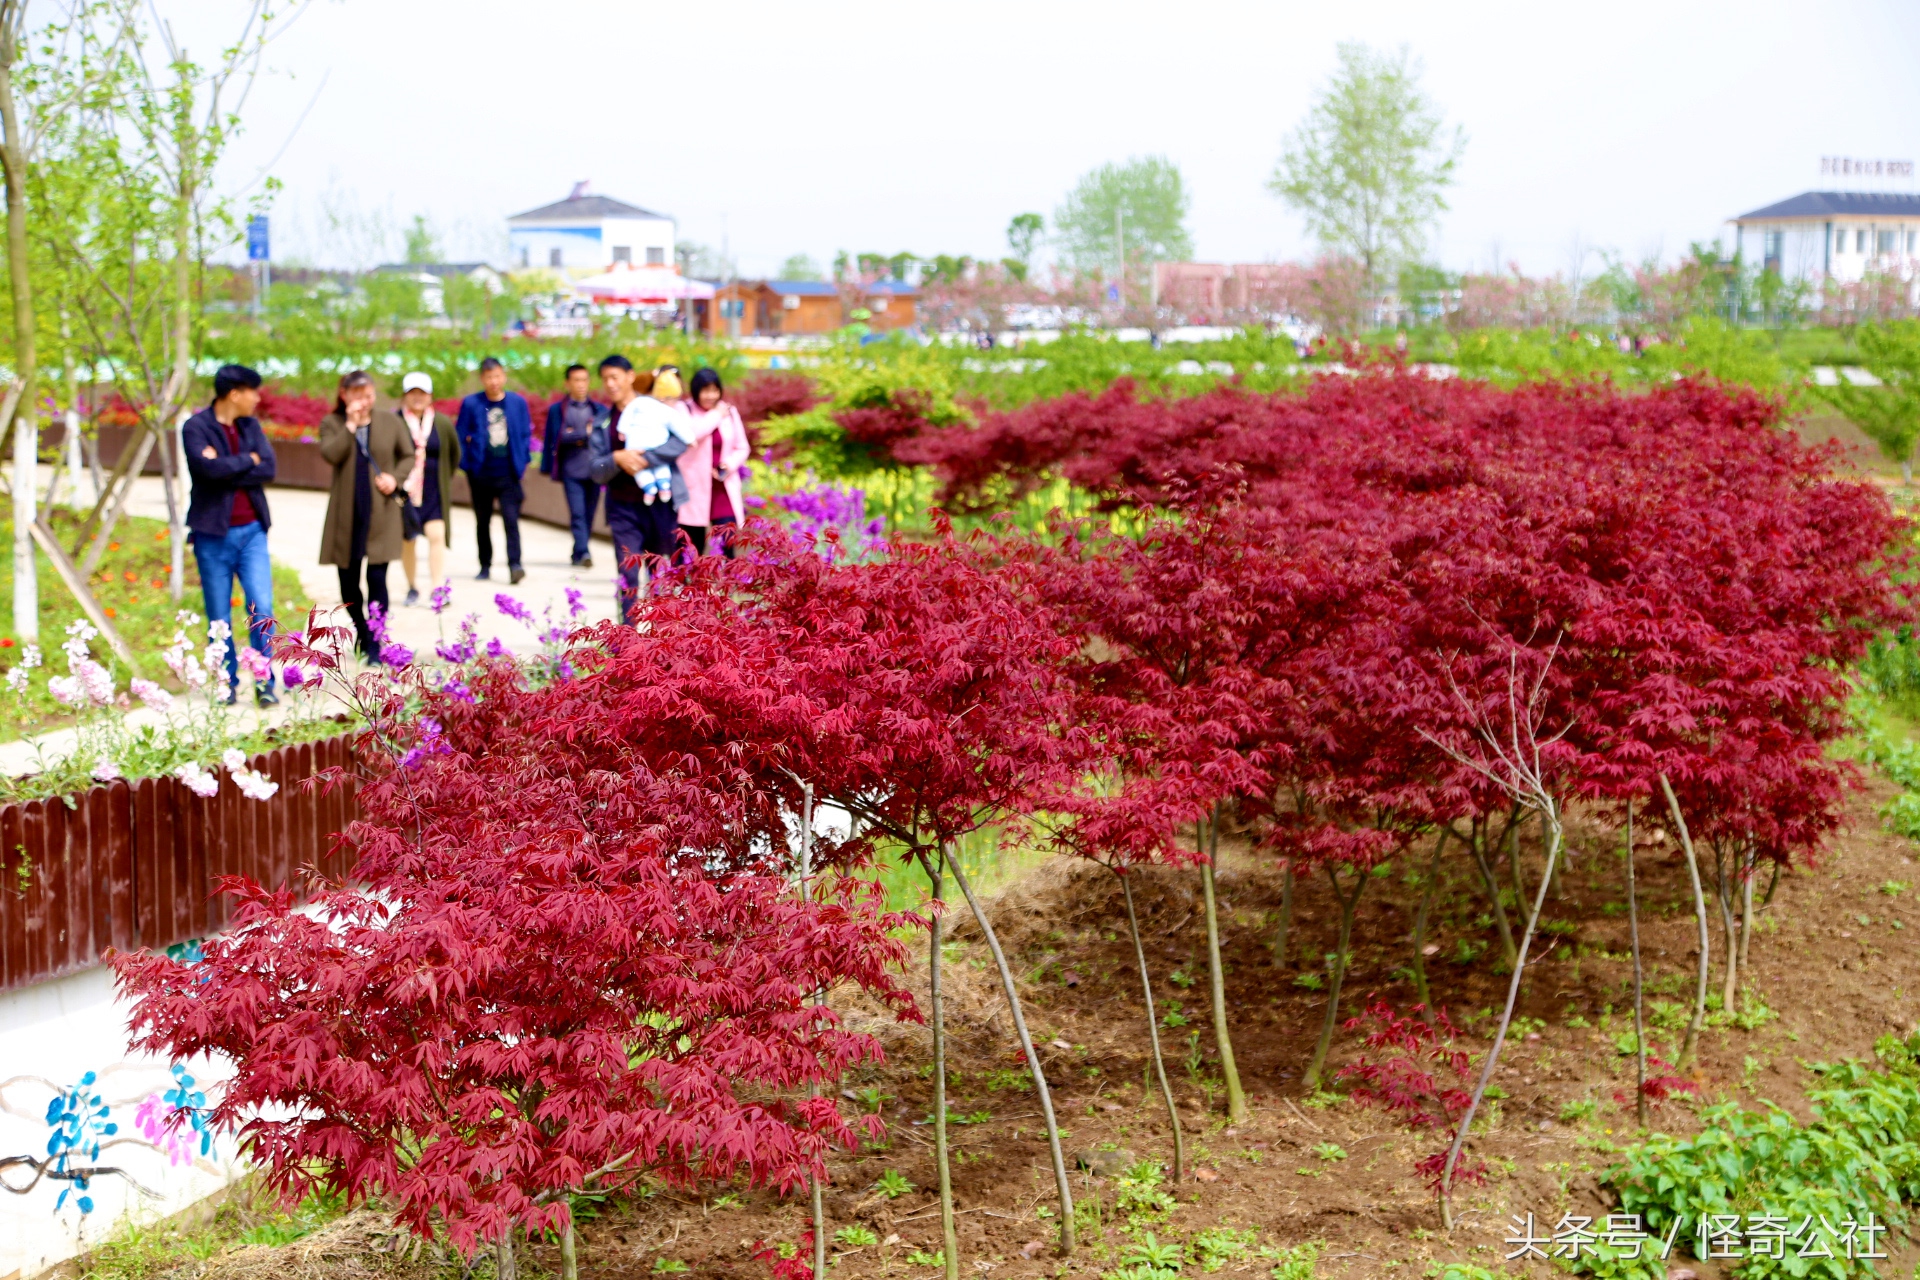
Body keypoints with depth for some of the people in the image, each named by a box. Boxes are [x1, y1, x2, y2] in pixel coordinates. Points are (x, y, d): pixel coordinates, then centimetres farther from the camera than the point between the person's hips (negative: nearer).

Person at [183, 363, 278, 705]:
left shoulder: (251, 425, 9)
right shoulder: (196, 427, -6)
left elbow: (268, 468, -5)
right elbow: (210, 468, -22)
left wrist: (227, 471, -13)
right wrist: (248, 461, -7)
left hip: (251, 531, 3)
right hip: (214, 534, -3)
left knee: (262, 609, -6)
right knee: (219, 618, 4)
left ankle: (265, 681, 4)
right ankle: (228, 683, 16)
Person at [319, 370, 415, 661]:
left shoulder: (390, 421, 5)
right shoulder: (332, 424, 3)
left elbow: (408, 456, 13)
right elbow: (330, 455, -15)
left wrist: (395, 478, -5)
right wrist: (351, 425, -15)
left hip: (381, 513, -1)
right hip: (346, 514, 1)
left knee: (377, 577, -8)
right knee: (348, 579, 9)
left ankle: (374, 645, -4)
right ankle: (362, 634, 29)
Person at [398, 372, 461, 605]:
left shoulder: (443, 423, 3)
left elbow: (455, 454, 17)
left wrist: (446, 478, 15)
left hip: (434, 493, 1)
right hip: (404, 491, -1)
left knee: (437, 535, -11)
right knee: (406, 540, 6)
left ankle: (437, 589, -12)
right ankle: (412, 587, 23)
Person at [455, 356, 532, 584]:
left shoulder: (518, 402, 3)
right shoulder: (471, 404, 0)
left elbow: (526, 434, 8)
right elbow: (460, 435, 3)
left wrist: (522, 461, -1)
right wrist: (467, 463, -4)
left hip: (508, 473, -1)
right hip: (481, 473, 1)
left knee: (511, 519, -12)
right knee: (483, 522, 10)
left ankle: (514, 564, -15)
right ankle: (485, 566, 20)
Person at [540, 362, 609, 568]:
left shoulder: (600, 410, 11)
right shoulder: (557, 409, 6)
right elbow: (557, 437, -1)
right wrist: (585, 433, -4)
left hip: (595, 471, 3)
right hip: (571, 471, -2)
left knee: (588, 515, 5)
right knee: (577, 513, -13)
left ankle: (578, 554, 15)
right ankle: (583, 553, -20)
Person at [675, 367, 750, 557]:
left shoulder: (729, 411, 8)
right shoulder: (684, 411, -3)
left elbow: (742, 448, 14)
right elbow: (690, 435, -24)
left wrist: (730, 464, -7)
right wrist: (716, 415, -11)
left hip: (724, 490, 2)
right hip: (694, 490, -2)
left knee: (726, 547, -6)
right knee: (693, 551, 5)